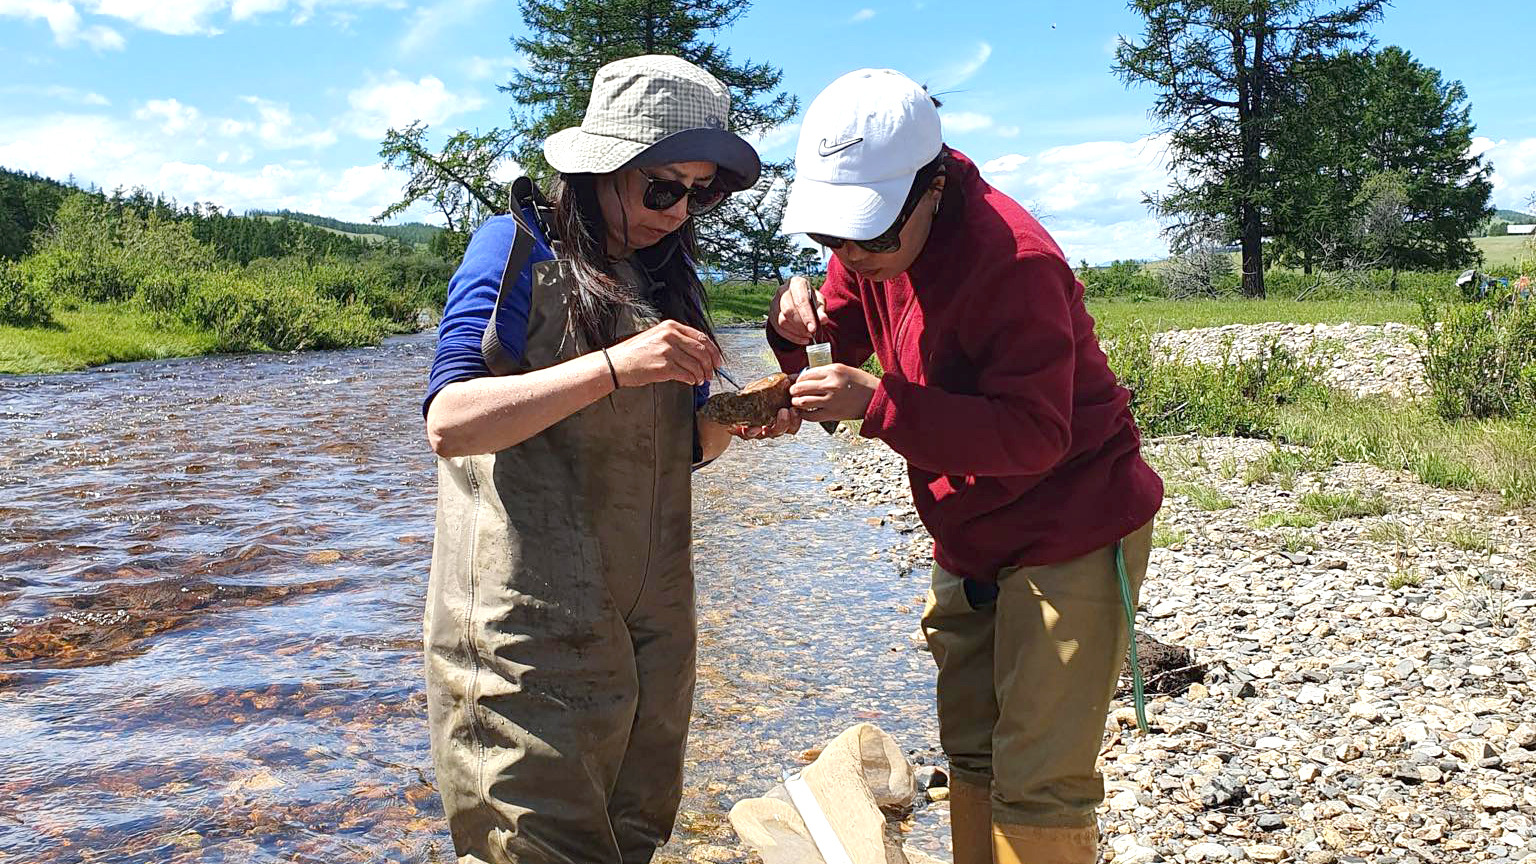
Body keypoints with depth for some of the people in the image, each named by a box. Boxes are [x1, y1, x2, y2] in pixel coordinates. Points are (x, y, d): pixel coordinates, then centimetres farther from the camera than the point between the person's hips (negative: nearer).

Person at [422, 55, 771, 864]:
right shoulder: (517, 246, -6)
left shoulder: (668, 274, 12)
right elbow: (449, 422, -17)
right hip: (531, 619, -6)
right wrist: (616, 366, -26)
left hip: (651, 622, 6)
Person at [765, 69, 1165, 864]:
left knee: (1037, 784, -5)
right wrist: (801, 328, -17)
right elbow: (845, 331, 7)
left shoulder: (1013, 260, -28)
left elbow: (1034, 434, -30)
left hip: (1069, 535, -8)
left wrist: (877, 406, -37)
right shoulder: (872, 245, -3)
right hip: (970, 538, 8)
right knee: (972, 753, 18)